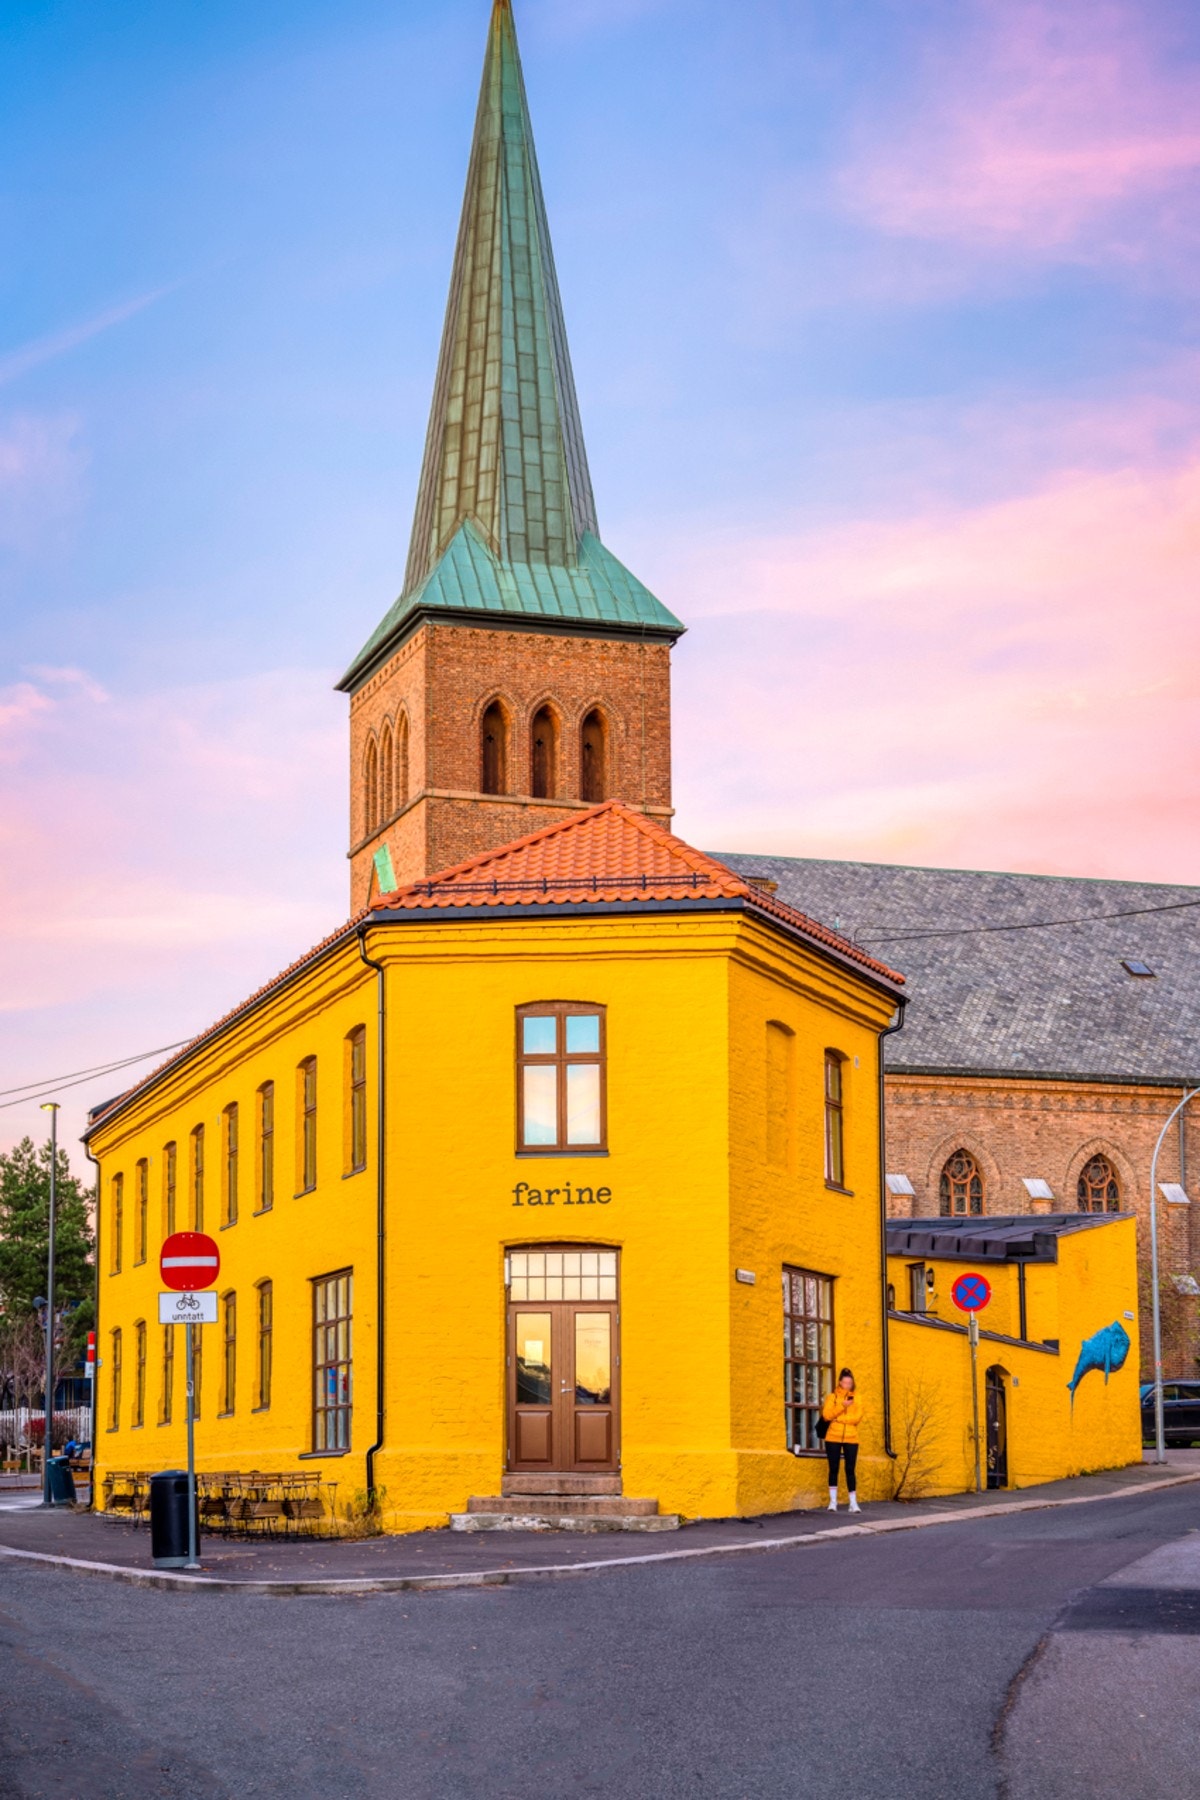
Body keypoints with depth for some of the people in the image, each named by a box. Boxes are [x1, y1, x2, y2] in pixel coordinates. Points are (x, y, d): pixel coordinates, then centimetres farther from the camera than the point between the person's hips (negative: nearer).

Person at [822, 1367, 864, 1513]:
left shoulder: (856, 1398, 7)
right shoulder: (832, 1397, 5)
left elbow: (857, 1418, -4)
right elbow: (827, 1415, -8)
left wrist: (838, 1418, -11)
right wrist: (842, 1405, -18)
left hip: (851, 1438, 0)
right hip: (833, 1438, 0)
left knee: (850, 1470, -1)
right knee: (833, 1469, 3)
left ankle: (853, 1502, 0)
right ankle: (833, 1501, 10)